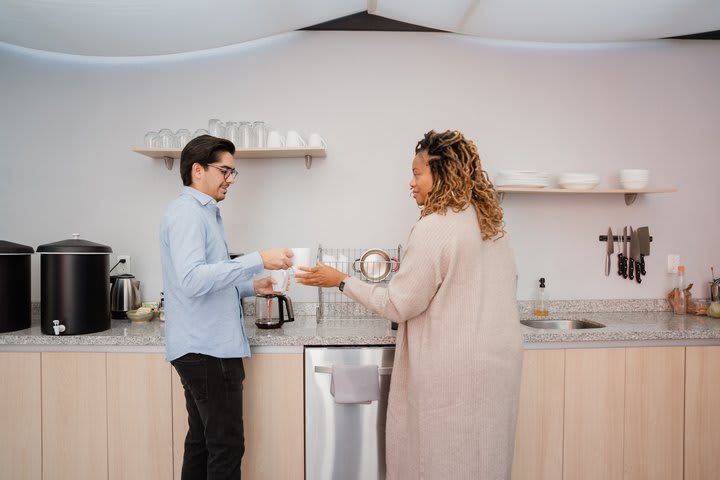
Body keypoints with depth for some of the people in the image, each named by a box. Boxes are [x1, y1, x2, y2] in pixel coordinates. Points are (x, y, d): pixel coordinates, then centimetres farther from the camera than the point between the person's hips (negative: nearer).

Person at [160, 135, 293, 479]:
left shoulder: (203, 213, 18)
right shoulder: (187, 212, -13)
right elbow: (192, 280, -27)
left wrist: (250, 287, 11)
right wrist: (257, 261, -27)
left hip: (205, 348, 10)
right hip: (207, 350, -10)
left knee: (202, 441, 17)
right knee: (226, 447, -3)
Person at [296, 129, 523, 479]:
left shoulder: (434, 228, -18)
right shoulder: (491, 223, 6)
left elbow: (398, 306, -15)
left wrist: (341, 281, -6)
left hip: (454, 370, -7)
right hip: (498, 361, 8)